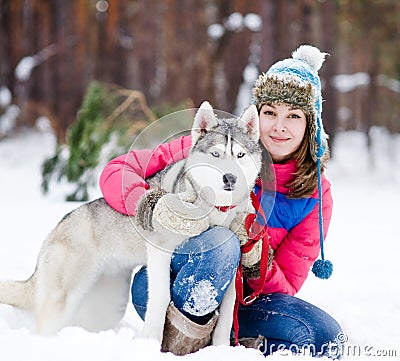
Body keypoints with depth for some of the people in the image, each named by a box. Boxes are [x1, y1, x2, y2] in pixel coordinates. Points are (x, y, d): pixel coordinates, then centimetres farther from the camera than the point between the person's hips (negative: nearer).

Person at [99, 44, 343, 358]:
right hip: (161, 286, -3)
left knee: (326, 337, -19)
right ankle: (178, 338, -19)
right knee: (221, 241, -36)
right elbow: (119, 170, -12)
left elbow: (286, 286, -2)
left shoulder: (316, 197, -3)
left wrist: (254, 258, -24)